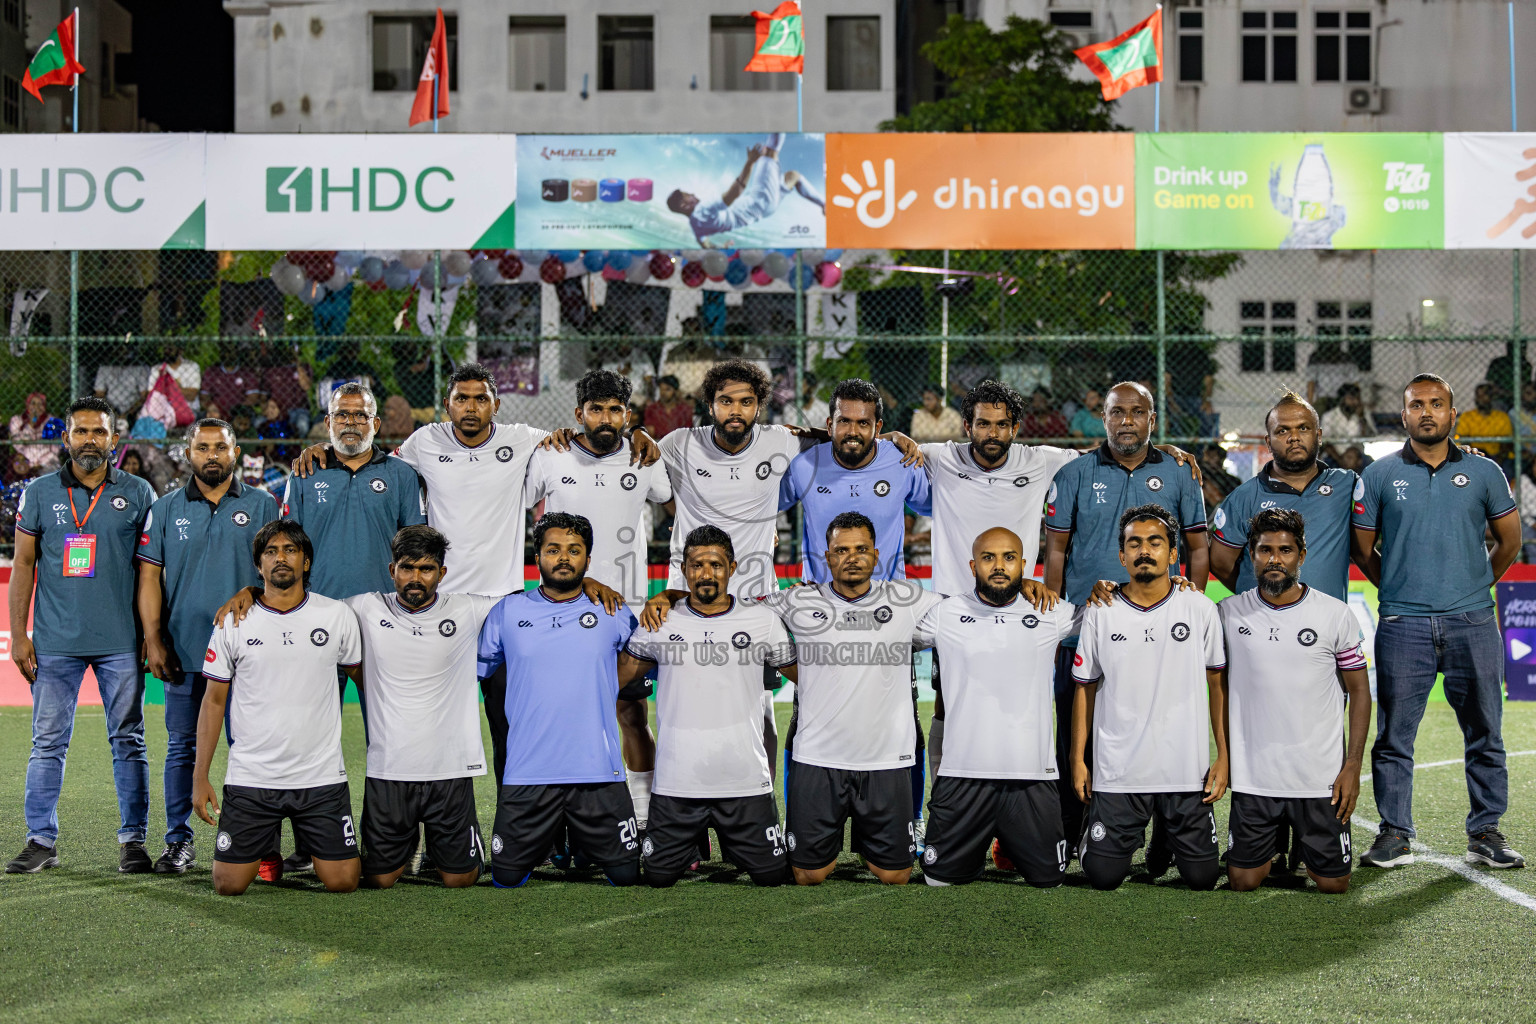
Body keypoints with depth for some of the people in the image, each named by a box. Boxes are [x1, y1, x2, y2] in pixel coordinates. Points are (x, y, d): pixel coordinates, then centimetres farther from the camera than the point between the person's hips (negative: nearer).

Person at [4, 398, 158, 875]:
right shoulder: (39, 493, 7)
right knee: (48, 742, 2)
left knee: (128, 742, 3)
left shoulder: (137, 494, 5)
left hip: (121, 641, 0)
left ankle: (133, 840, 9)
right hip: (55, 641, 0)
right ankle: (41, 840, 9)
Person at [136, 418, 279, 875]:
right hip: (184, 650, 1)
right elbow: (149, 577, 7)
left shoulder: (262, 506, 5)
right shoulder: (166, 510, 9)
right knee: (182, 747, 4)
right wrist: (153, 640, -2)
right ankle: (179, 840, 12)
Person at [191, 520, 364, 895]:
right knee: (228, 885, -3)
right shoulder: (233, 622, 0)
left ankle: (309, 842, 29)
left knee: (342, 882, -4)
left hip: (321, 776, 0)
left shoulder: (338, 616, 1)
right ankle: (266, 844, 31)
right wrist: (200, 776, 0)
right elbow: (214, 701, 5)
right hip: (250, 778, 0)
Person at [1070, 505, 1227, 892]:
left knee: (1201, 876, 0)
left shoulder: (1200, 609, 1)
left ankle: (1165, 841, 32)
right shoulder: (1099, 613, 1)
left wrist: (1223, 756, 0)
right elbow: (1085, 688, 8)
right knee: (1104, 876, -2)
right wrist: (1078, 759, 4)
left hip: (1186, 771, 0)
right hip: (1117, 772, 0)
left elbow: (1219, 684, 6)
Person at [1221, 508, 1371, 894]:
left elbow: (1359, 690, 3)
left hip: (1320, 776, -1)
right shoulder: (1228, 613, 0)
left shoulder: (1335, 614, -2)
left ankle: (1306, 844, 36)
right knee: (1242, 881, 1)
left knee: (1333, 883, 3)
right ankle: (1272, 846, 34)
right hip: (1252, 775, 1)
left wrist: (1353, 766, -4)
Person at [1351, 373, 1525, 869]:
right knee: (1394, 735, 0)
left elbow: (1509, 540, 17)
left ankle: (1486, 833, 14)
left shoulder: (1483, 473, 7)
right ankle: (1394, 834, 8)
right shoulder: (1379, 475, 4)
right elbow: (1362, 549, 11)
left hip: (1472, 623, 1)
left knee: (1485, 734, 4)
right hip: (1403, 627, -1)